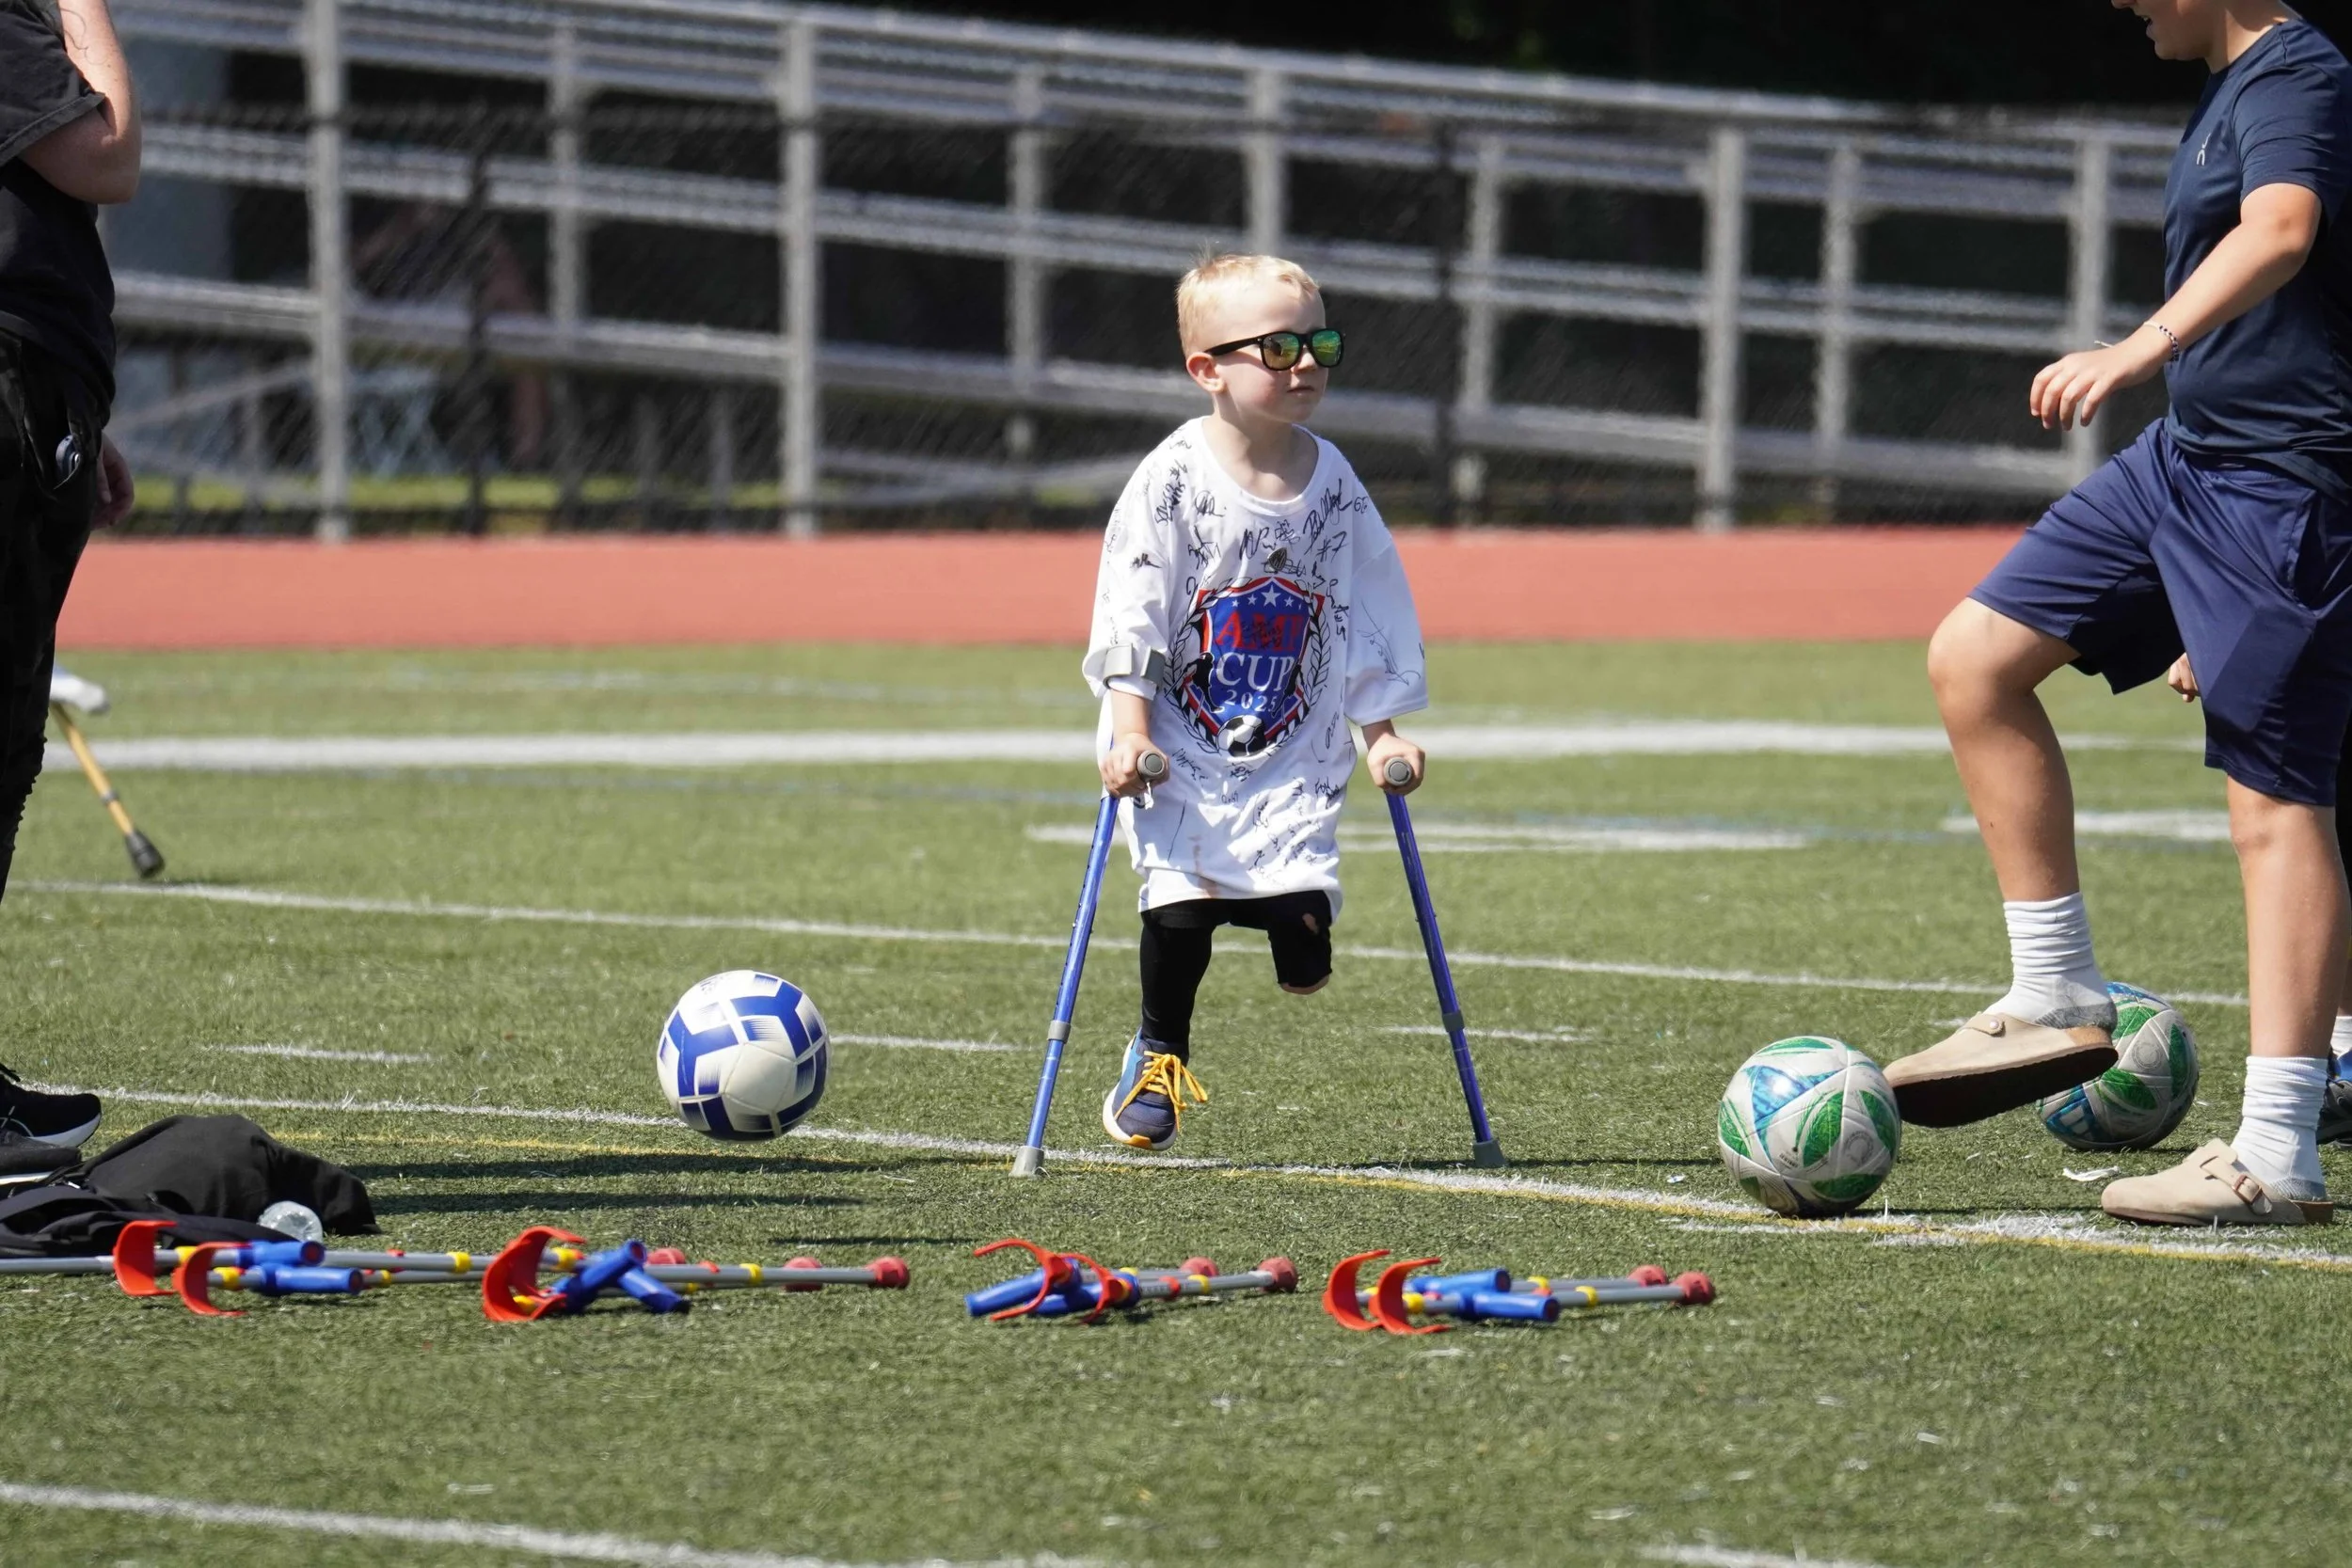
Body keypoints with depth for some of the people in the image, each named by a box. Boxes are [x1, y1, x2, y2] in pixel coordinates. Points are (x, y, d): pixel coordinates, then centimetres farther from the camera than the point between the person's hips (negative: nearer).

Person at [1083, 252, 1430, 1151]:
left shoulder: (1332, 486, 1)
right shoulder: (1173, 479, -9)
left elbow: (1368, 618, 10)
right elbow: (1130, 615, -9)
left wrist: (1382, 736, 8)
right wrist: (1129, 731, -16)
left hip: (1296, 760, 2)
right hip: (1182, 753, -2)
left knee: (1305, 956, -11)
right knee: (1179, 913, -11)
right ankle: (1159, 1056, 18)